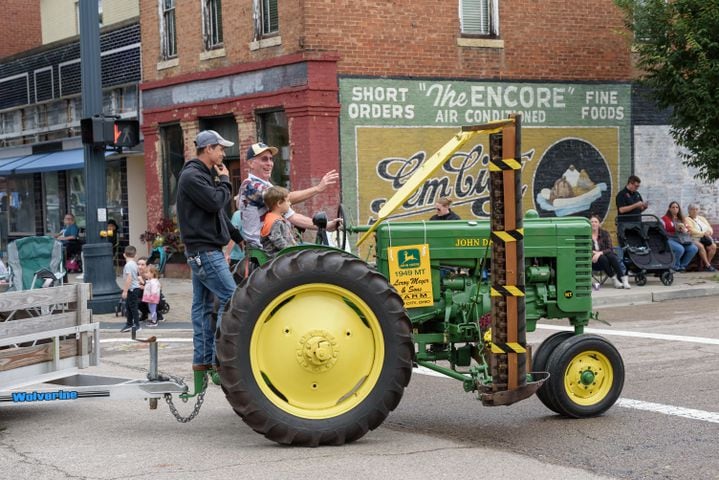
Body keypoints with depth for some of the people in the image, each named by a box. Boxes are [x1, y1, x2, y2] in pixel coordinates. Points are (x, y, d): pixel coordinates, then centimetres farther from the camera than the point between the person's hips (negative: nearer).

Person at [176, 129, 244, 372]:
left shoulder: (204, 175, 20)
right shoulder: (192, 176, -12)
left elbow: (218, 213, 26)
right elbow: (215, 202, -21)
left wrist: (238, 236, 22)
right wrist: (225, 181, -4)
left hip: (204, 250, 10)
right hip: (204, 250, -10)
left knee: (203, 304, 10)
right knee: (232, 298, -12)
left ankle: (202, 359, 13)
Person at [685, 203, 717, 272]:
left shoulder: (702, 218, 21)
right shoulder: (687, 219, 1)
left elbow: (710, 228, 14)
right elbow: (692, 231, -13)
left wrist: (709, 232, -10)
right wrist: (703, 233, -14)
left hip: (706, 240, 6)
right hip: (693, 240, -6)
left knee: (713, 246, -23)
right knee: (701, 246, -35)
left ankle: (704, 265, -17)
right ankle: (708, 265, -28)